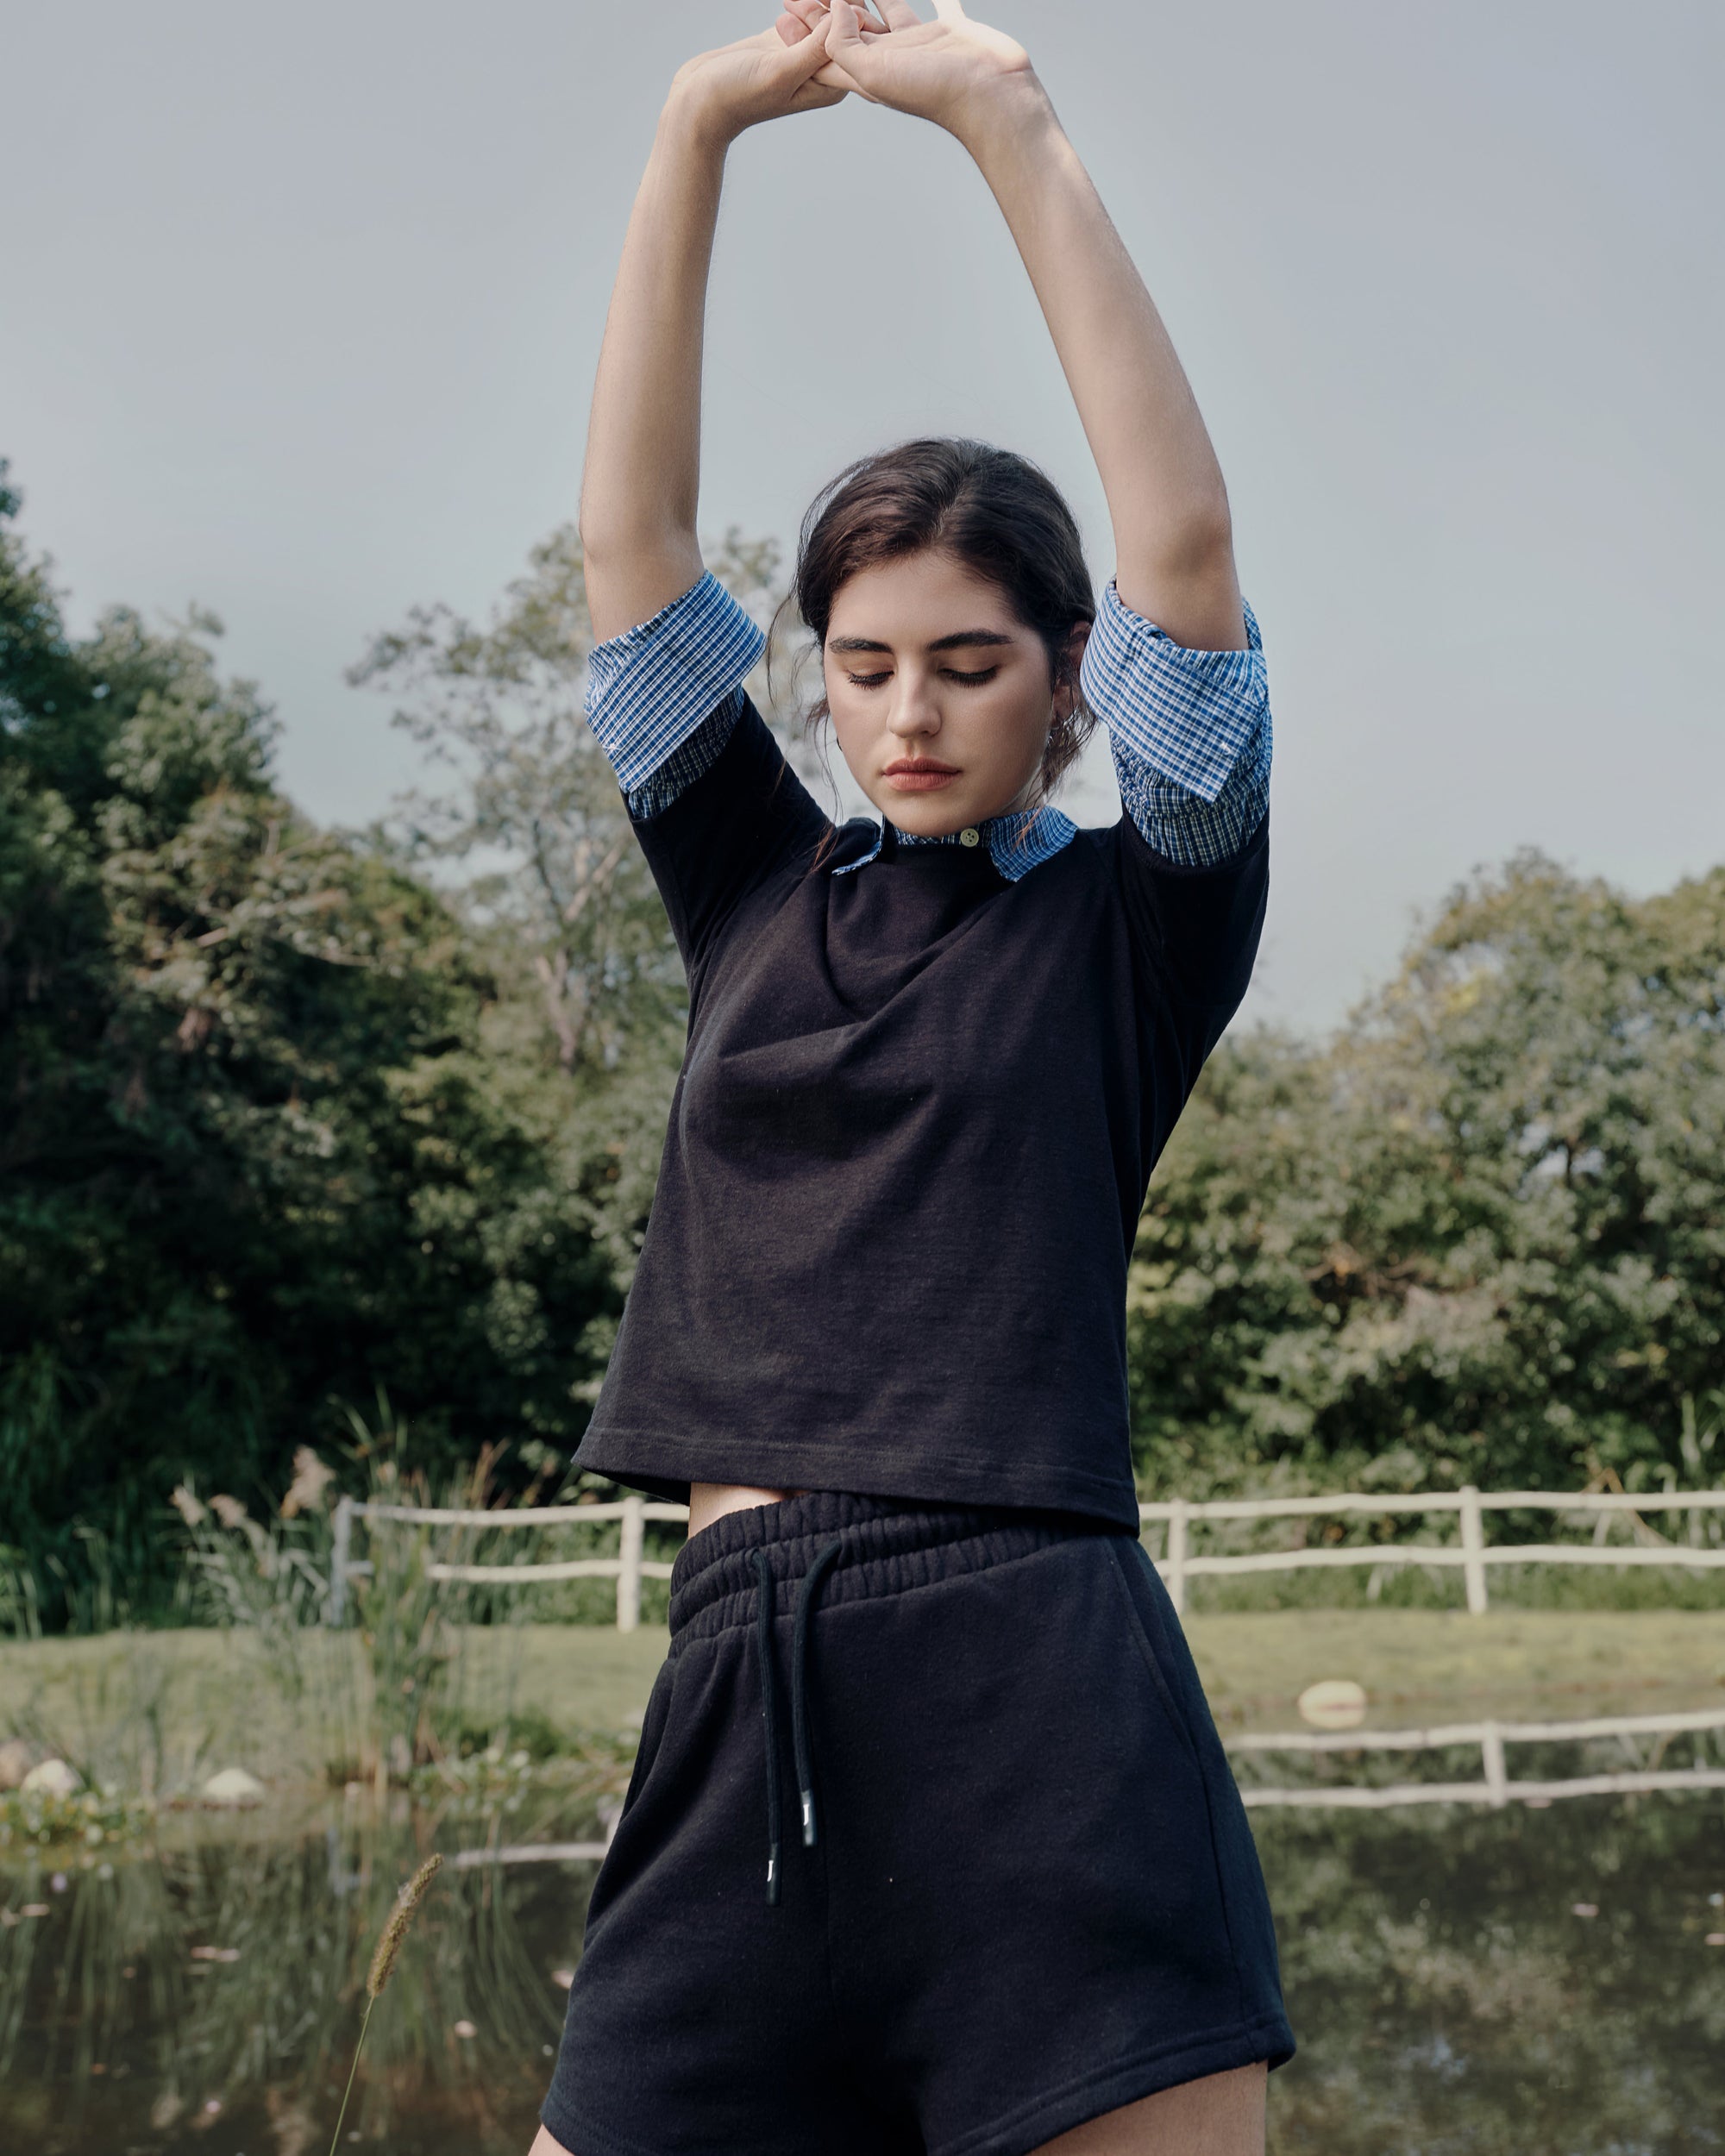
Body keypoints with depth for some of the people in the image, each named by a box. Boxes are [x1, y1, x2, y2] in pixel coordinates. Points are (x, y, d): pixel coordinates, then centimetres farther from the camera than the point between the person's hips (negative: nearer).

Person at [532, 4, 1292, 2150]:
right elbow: (630, 538, 12)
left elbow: (1185, 549, -5)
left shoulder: (1135, 920, 7)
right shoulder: (758, 896, 16)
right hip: (739, 1680, 4)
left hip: (1034, 1674, -3)